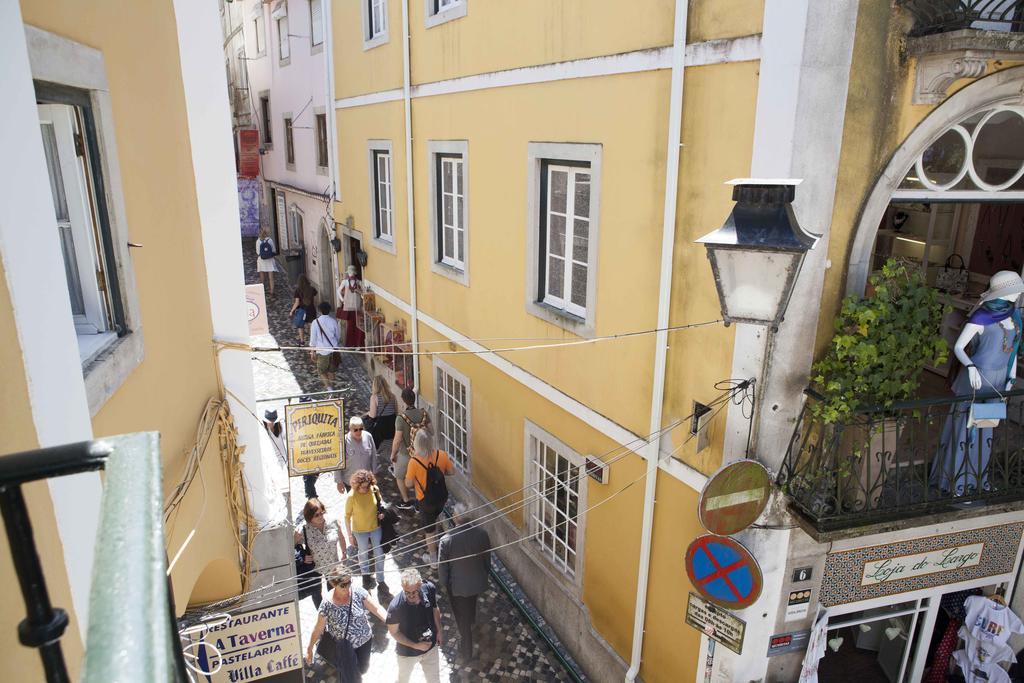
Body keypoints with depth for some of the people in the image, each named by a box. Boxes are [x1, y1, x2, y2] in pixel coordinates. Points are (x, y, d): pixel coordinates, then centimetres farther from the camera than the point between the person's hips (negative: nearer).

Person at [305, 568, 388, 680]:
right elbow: (318, 629, -12)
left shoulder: (358, 592, -20)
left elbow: (377, 609, -17)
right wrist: (309, 650, -4)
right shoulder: (327, 604, -24)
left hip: (364, 642, 2)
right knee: (349, 675, 10)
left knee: (363, 669, 23)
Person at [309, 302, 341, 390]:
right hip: (333, 349, 3)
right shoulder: (333, 321, -7)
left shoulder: (316, 322, -14)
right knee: (331, 370, 19)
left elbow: (313, 338, -9)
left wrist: (312, 351, 2)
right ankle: (329, 386, 31)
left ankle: (329, 387, -4)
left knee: (321, 371, 10)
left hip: (322, 350, -3)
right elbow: (338, 336, 6)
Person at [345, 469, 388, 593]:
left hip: (376, 528, 2)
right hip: (360, 531, -2)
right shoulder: (352, 496, -25)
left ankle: (380, 580, 29)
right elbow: (347, 516, -13)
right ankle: (365, 574, 49)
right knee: (363, 554, 21)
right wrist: (349, 533, -9)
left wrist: (381, 513, -14)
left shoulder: (375, 490, -17)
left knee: (379, 555, 10)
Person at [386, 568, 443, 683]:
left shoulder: (429, 589, -26)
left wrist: (439, 631, -6)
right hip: (407, 651, -2)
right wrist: (415, 645, -21)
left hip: (431, 647, 2)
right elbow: (394, 632, -18)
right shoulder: (395, 606, -36)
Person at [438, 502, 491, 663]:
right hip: (478, 582, 4)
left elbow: (442, 567, -17)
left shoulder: (446, 540, -31)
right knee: (471, 604, 37)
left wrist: (443, 583, 3)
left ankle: (466, 653, 37)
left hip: (457, 586, -3)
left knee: (462, 619, 19)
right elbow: (487, 559, -5)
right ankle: (472, 622, 67)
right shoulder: (482, 533, -22)